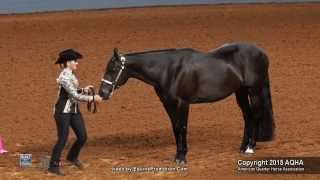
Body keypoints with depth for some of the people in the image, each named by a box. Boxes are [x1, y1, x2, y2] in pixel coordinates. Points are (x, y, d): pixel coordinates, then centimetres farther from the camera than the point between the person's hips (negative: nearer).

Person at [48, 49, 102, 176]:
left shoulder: (71, 75, 7)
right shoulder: (64, 77, -22)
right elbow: (75, 96, -25)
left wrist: (84, 90, 2)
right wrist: (93, 98, -20)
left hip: (74, 110, 9)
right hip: (63, 112, -9)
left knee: (82, 137, 9)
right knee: (63, 139, -4)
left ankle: (73, 157, 34)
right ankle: (53, 166, 8)